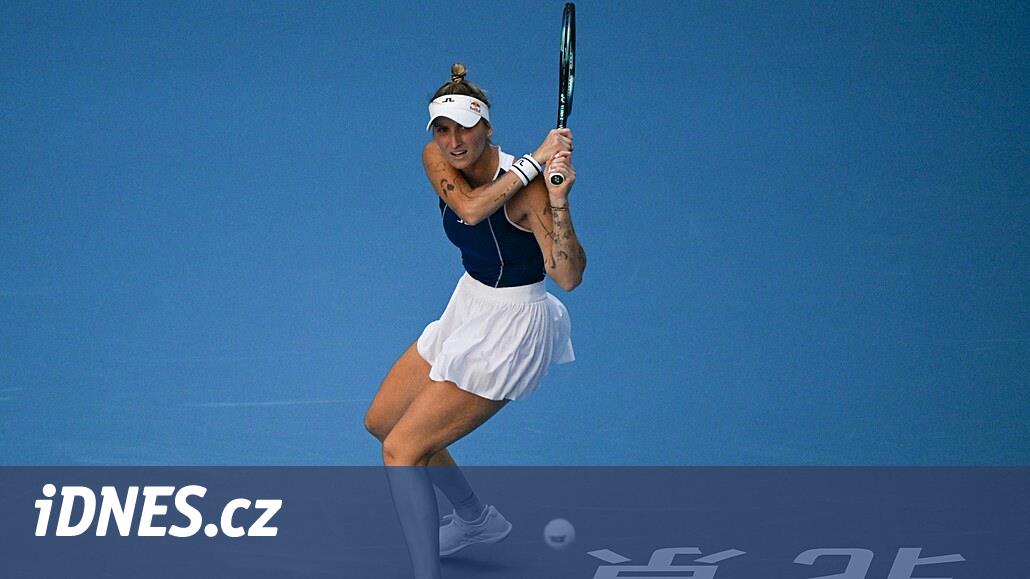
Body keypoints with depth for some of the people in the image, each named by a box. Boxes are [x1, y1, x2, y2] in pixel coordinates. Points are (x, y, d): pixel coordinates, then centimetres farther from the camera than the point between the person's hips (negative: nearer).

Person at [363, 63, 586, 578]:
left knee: (401, 450, -12)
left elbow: (568, 277, -34)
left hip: (511, 328, -8)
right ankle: (477, 520, 40)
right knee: (381, 421, 22)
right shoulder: (436, 159, -8)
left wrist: (558, 201, -46)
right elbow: (469, 208, -28)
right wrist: (534, 159, -34)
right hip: (467, 307, 9)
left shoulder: (529, 187, -26)